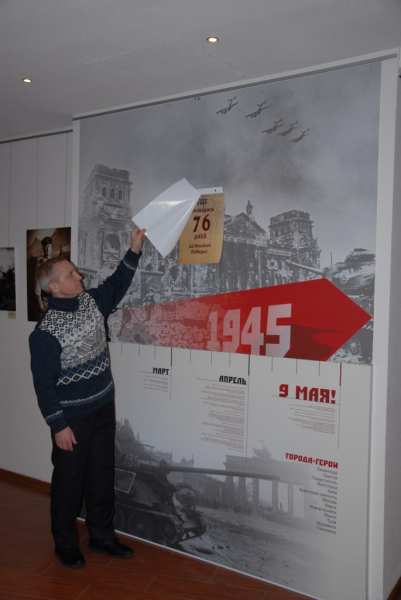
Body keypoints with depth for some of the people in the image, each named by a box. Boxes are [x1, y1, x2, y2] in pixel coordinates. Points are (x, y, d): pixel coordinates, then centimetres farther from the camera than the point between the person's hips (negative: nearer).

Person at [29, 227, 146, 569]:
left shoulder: (91, 302, -1)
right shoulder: (46, 331, -21)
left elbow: (117, 284, 13)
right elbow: (44, 383, -17)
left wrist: (134, 250, 1)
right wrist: (58, 426, -15)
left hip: (103, 408, 7)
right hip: (72, 416, -7)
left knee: (102, 474, 17)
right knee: (69, 479, 10)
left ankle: (102, 535, 34)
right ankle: (66, 544, 31)